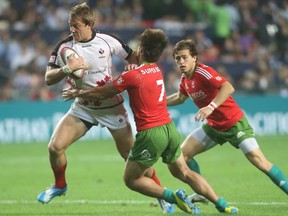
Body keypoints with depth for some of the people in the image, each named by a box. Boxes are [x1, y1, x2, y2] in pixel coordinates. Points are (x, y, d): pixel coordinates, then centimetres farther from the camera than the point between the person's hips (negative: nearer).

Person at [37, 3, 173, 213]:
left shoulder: (107, 41, -12)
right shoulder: (64, 47, -10)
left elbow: (133, 57, 4)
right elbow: (49, 79, -13)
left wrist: (131, 68, -17)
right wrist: (67, 69, -31)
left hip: (111, 108, -2)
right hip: (82, 108, 2)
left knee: (132, 155, 0)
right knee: (55, 147, -12)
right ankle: (60, 186, 16)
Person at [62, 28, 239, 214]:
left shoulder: (132, 76, -12)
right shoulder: (157, 70, 8)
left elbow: (102, 94, -4)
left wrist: (77, 93, 12)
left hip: (151, 134, -7)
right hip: (170, 129, 7)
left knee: (131, 179, 6)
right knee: (184, 172, 20)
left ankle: (174, 197, -11)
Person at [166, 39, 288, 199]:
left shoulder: (203, 72, -23)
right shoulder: (185, 78, 2)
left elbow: (228, 88, -37)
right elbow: (180, 98, 24)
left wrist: (211, 106, -48)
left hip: (235, 123, -8)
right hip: (213, 126, 8)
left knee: (259, 161, -17)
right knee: (183, 153, 1)